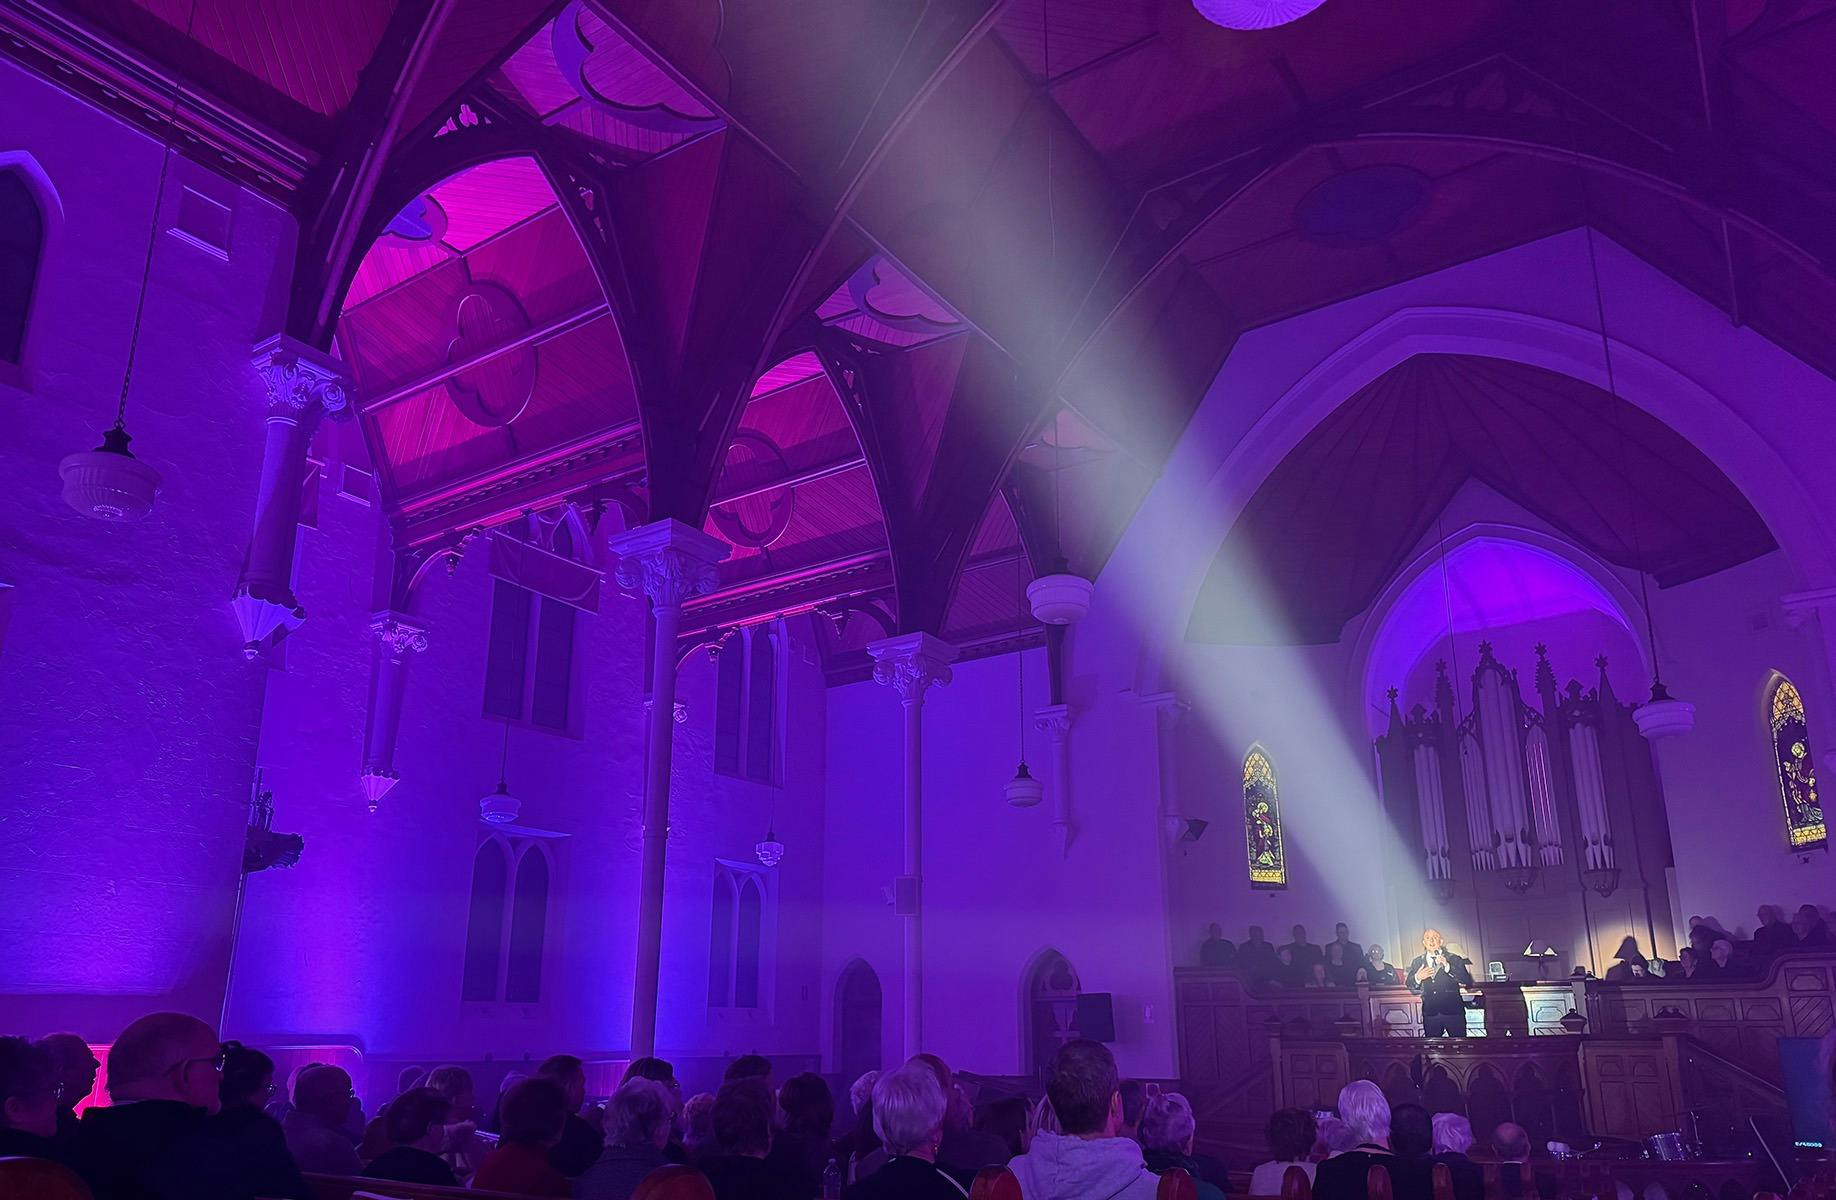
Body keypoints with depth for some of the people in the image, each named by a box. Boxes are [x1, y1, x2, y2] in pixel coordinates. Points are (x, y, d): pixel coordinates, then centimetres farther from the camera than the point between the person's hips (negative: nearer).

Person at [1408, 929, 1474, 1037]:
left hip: (1453, 1012, -2)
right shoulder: (1417, 962, 9)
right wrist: (1417, 978, -14)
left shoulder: (1453, 959, 2)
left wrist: (1447, 967, -21)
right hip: (1430, 1013, 2)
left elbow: (1468, 981, -10)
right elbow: (1410, 985, 8)